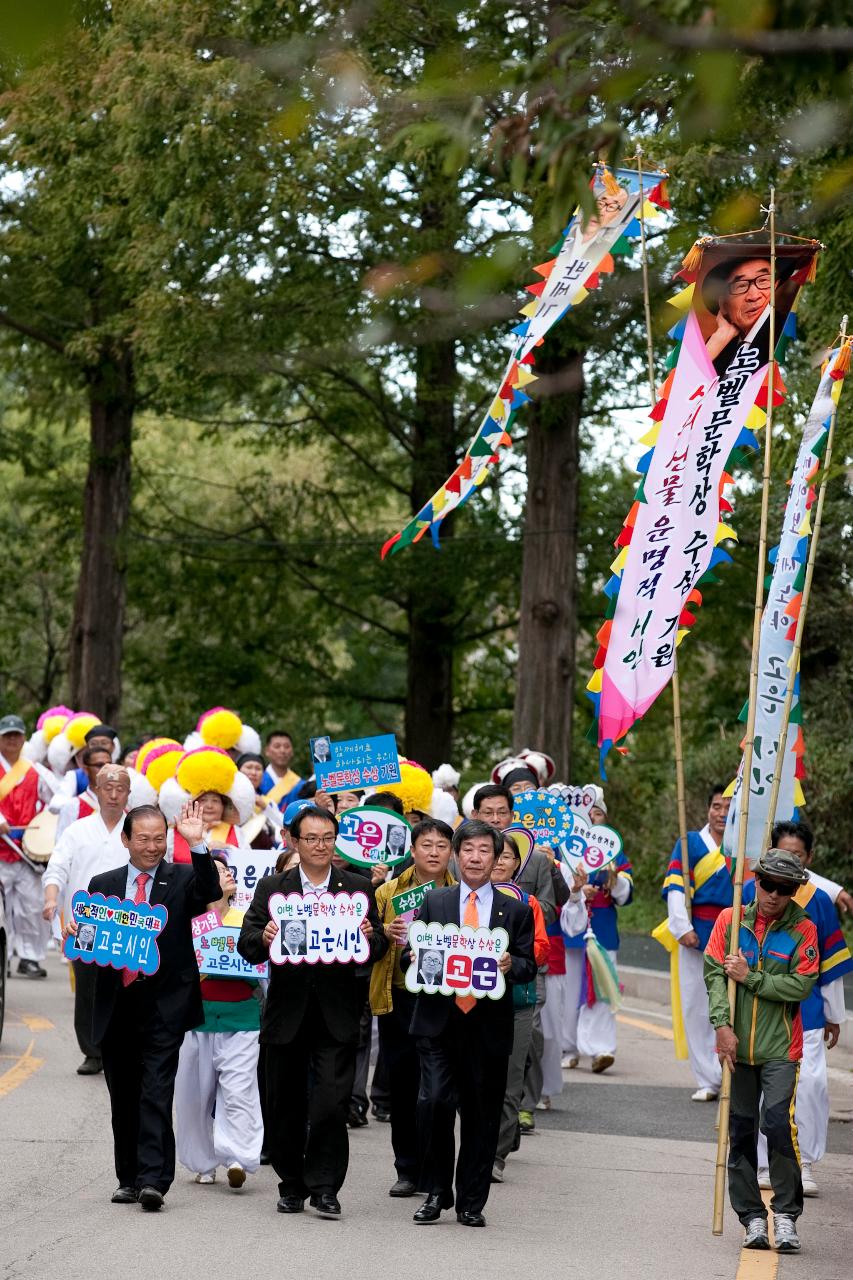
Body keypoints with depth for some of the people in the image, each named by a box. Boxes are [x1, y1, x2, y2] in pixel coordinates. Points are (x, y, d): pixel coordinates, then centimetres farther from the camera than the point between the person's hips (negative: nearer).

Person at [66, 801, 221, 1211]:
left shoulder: (183, 878, 3)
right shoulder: (103, 885, 11)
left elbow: (210, 895, -18)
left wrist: (197, 845, -28)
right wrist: (76, 936, -11)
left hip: (164, 1006, -4)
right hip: (115, 1004, 4)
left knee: (156, 1092, -12)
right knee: (123, 1098, 11)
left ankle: (153, 1179, -16)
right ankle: (129, 1178, 21)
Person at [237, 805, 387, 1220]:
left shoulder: (358, 889, 8)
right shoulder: (271, 888, 6)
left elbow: (379, 948, 6)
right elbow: (246, 946, 0)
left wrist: (371, 937, -18)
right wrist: (263, 938, -23)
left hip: (336, 1018, -1)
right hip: (286, 1014, 1)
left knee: (331, 1104, -11)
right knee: (285, 1106, 9)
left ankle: (324, 1187, -2)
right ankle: (292, 1185, 23)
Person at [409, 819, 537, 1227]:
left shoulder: (516, 910, 8)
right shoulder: (433, 902, 10)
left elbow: (528, 966, 5)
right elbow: (411, 953, 11)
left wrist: (511, 965, -16)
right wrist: (417, 957, -11)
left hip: (489, 1026, 0)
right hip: (439, 1021, 0)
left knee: (481, 1115, 4)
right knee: (435, 1102, -13)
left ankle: (471, 1202, 16)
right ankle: (437, 1190, 5)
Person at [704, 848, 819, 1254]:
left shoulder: (802, 929, -2)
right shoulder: (730, 920, 4)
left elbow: (801, 986, -10)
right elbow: (714, 973, -2)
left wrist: (750, 978, -13)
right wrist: (722, 1024, -14)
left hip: (780, 1048, -3)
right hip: (737, 1045, 3)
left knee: (778, 1122, -15)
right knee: (741, 1130, 6)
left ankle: (786, 1214, -3)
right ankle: (752, 1216, 15)